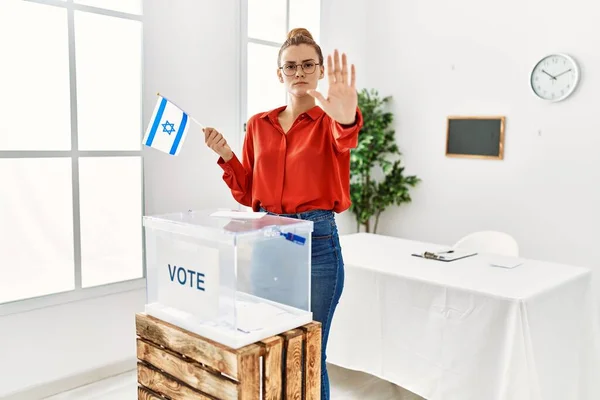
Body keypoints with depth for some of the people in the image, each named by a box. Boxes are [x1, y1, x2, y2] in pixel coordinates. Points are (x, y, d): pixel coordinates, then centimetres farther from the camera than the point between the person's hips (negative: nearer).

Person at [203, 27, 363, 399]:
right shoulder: (259, 125, 9)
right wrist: (226, 156, -6)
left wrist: (347, 119, -53)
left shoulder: (329, 123, -3)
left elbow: (344, 139, -30)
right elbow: (246, 194, 11)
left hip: (317, 242, -4)